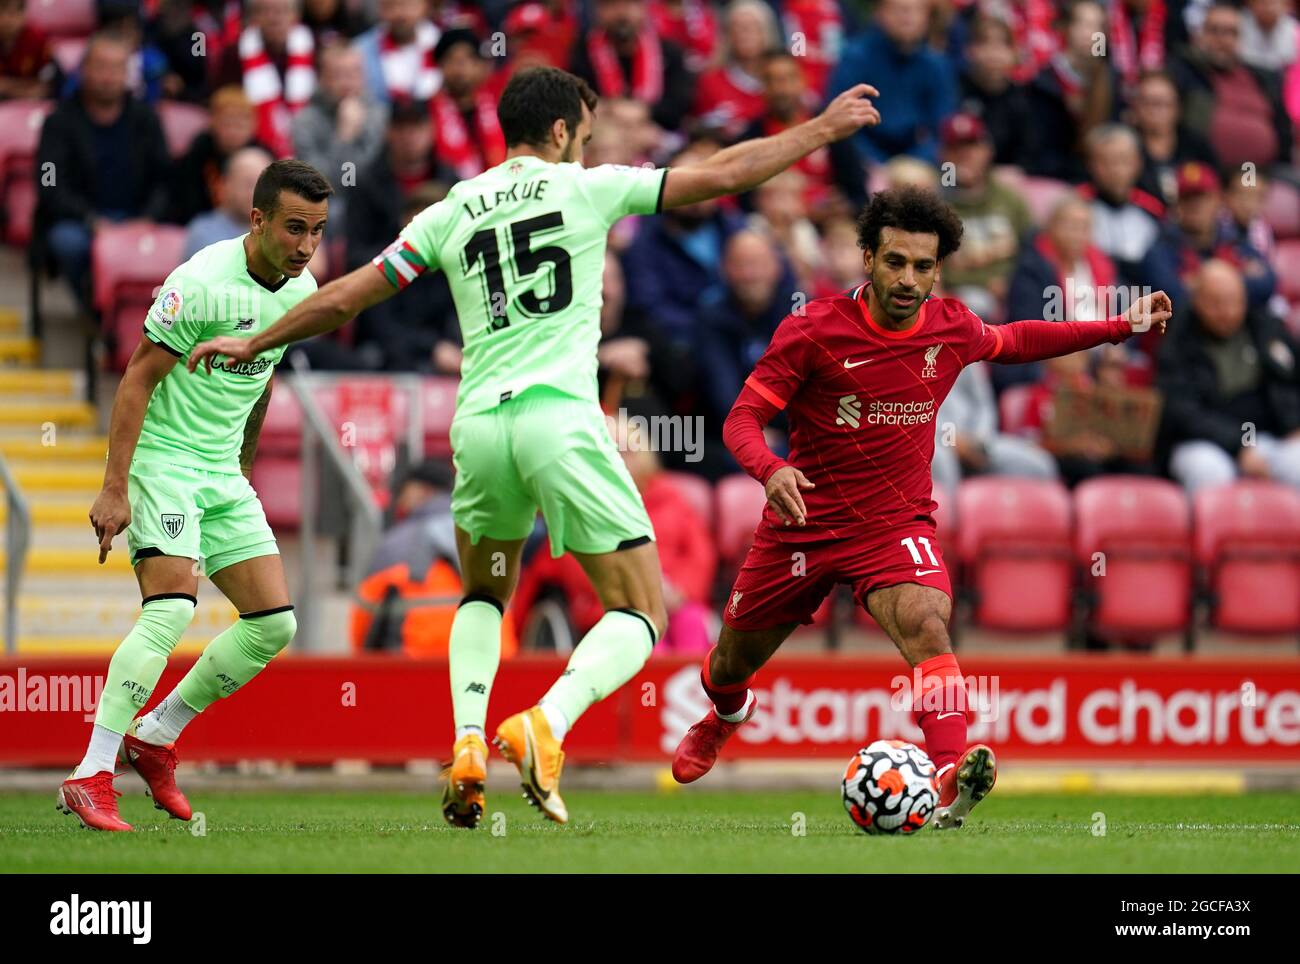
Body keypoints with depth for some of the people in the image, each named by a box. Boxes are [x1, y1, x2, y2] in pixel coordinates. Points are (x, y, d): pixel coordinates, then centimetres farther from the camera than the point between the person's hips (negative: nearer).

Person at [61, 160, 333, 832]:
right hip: (160, 459, -8)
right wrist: (114, 489, -23)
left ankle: (155, 737, 17)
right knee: (172, 607, -24)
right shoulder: (202, 285, -21)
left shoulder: (300, 290, 3)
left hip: (223, 474, 8)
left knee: (274, 623, 1)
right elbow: (137, 379, -19)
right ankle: (89, 778, -23)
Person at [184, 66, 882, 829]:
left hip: (479, 423, 4)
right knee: (642, 612, 3)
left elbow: (344, 299, 16)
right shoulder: (585, 188, 5)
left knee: (484, 597, 27)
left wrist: (254, 343, 30)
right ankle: (547, 724, -24)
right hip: (560, 418, -4)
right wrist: (824, 129, 16)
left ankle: (468, 744, 3)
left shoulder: (452, 213, 14)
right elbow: (722, 175, 5)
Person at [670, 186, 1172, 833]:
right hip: (803, 523, 0)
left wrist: (1122, 326, 19)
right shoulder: (814, 329, -15)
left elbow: (1014, 341, 20)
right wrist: (770, 469, -35)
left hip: (895, 524, 0)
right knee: (733, 663, 17)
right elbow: (744, 417, -13)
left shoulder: (952, 329, -4)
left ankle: (951, 779, -46)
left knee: (925, 626, -31)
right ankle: (724, 717, 55)